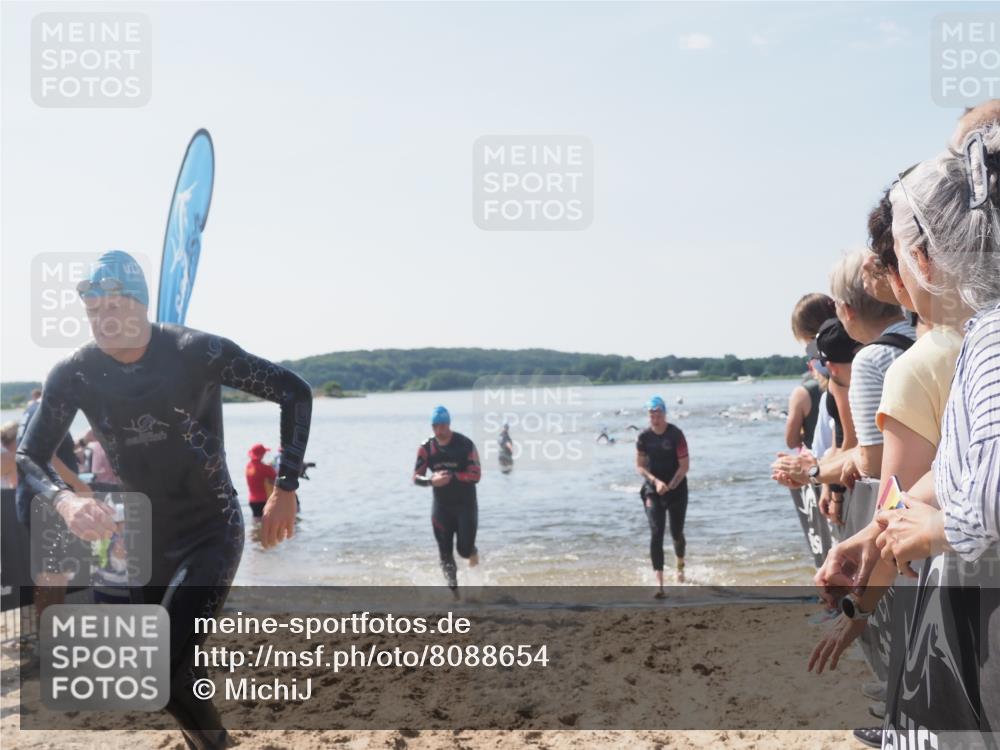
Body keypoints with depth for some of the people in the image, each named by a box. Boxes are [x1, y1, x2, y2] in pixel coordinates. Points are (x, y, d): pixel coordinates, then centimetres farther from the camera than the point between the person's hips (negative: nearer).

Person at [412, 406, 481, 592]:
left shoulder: (465, 445, -13)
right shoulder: (426, 448, -3)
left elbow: (476, 475, -15)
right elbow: (416, 478, -3)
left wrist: (451, 476, -27)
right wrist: (431, 480, -24)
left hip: (465, 504, -3)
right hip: (441, 505, 3)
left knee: (464, 550, -4)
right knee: (445, 552, 2)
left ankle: (472, 551, 32)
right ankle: (453, 588, 12)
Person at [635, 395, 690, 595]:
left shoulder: (676, 434, -12)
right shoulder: (644, 437, -4)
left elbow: (685, 465, -11)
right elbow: (639, 466, 0)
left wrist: (670, 486, -17)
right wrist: (656, 481, -15)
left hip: (677, 489, -1)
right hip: (653, 490, 1)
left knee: (676, 532, 10)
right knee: (656, 534, -11)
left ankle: (680, 566, 42)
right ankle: (659, 582, -14)